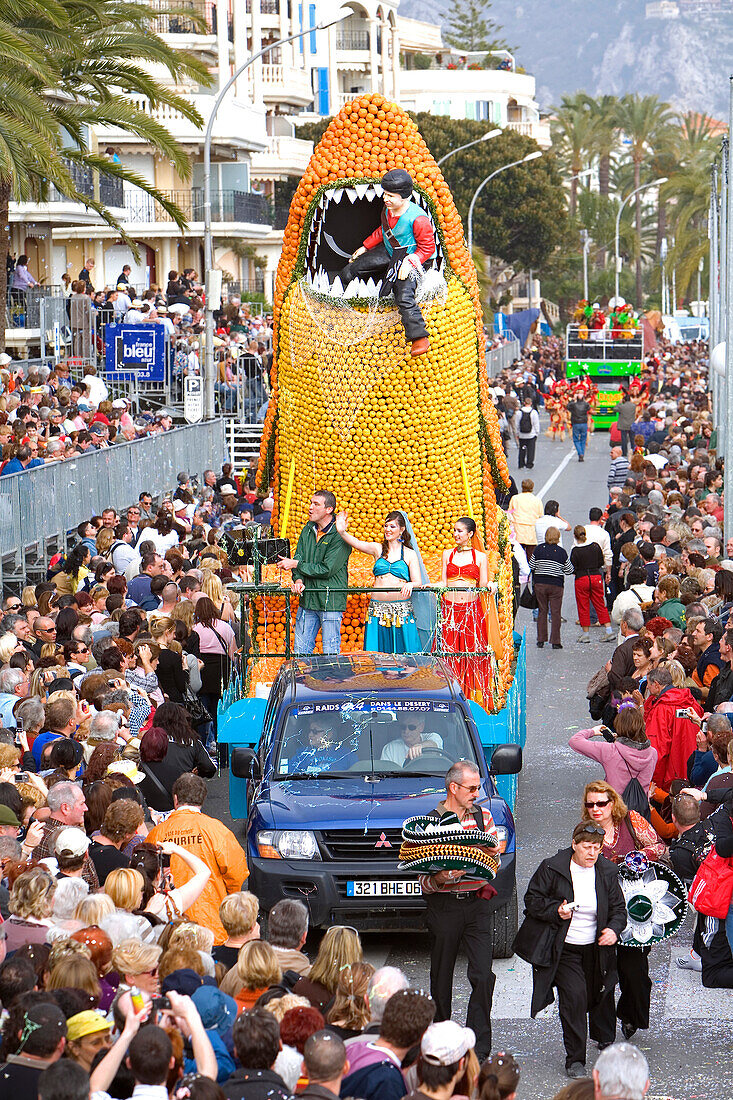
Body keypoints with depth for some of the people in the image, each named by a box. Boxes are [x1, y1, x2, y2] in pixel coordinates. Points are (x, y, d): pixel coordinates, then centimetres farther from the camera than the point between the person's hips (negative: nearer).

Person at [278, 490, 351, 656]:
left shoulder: (339, 537, -12)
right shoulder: (308, 530, 10)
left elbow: (327, 569, -16)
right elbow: (299, 557, 8)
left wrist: (296, 565, -10)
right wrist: (298, 579, -13)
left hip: (331, 600, -6)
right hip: (307, 599, 6)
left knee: (330, 654, -2)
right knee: (300, 650, 8)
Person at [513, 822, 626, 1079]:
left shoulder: (607, 871, -1)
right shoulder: (552, 868, -10)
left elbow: (618, 907, 7)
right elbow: (532, 900, -2)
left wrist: (614, 929, -13)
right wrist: (556, 911, -19)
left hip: (596, 949, 4)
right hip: (564, 949, -4)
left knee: (600, 995, 16)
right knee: (574, 998, -14)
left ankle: (605, 1040, 47)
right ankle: (575, 1060, -5)